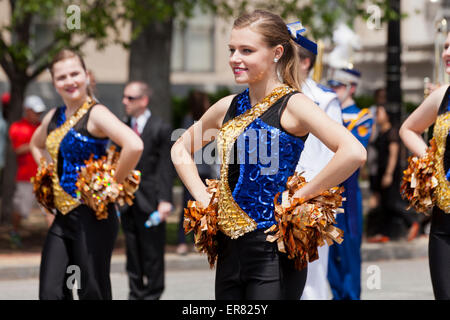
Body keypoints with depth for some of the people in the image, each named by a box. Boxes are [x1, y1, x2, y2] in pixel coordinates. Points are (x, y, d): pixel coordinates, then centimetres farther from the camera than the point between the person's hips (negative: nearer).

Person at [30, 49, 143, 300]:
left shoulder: (96, 114, -10)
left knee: (93, 293, 0)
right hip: (62, 217, 7)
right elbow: (36, 144, 35)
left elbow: (134, 145, -27)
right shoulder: (53, 117, 12)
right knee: (51, 293, 2)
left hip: (92, 216, -7)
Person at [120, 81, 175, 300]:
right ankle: (136, 294, 15)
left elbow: (166, 168, -7)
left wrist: (165, 200, -15)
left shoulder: (161, 129, -3)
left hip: (150, 202, -5)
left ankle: (153, 294, 9)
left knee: (152, 253, 0)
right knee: (133, 253, 8)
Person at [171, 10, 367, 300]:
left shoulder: (292, 105, -9)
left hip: (272, 253, -6)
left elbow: (354, 153, -24)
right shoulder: (228, 107, 9)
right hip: (229, 249, 6)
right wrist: (202, 196, 12)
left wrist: (302, 195, -17)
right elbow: (181, 148, 26)